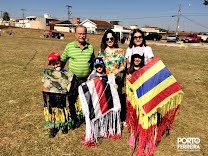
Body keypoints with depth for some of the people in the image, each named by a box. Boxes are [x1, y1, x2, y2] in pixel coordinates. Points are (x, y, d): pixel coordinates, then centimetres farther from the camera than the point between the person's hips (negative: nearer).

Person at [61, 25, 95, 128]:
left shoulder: (90, 47, 4)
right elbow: (63, 61, 5)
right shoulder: (69, 46, -3)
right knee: (71, 100, 9)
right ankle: (74, 120, 30)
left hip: (87, 79, 1)